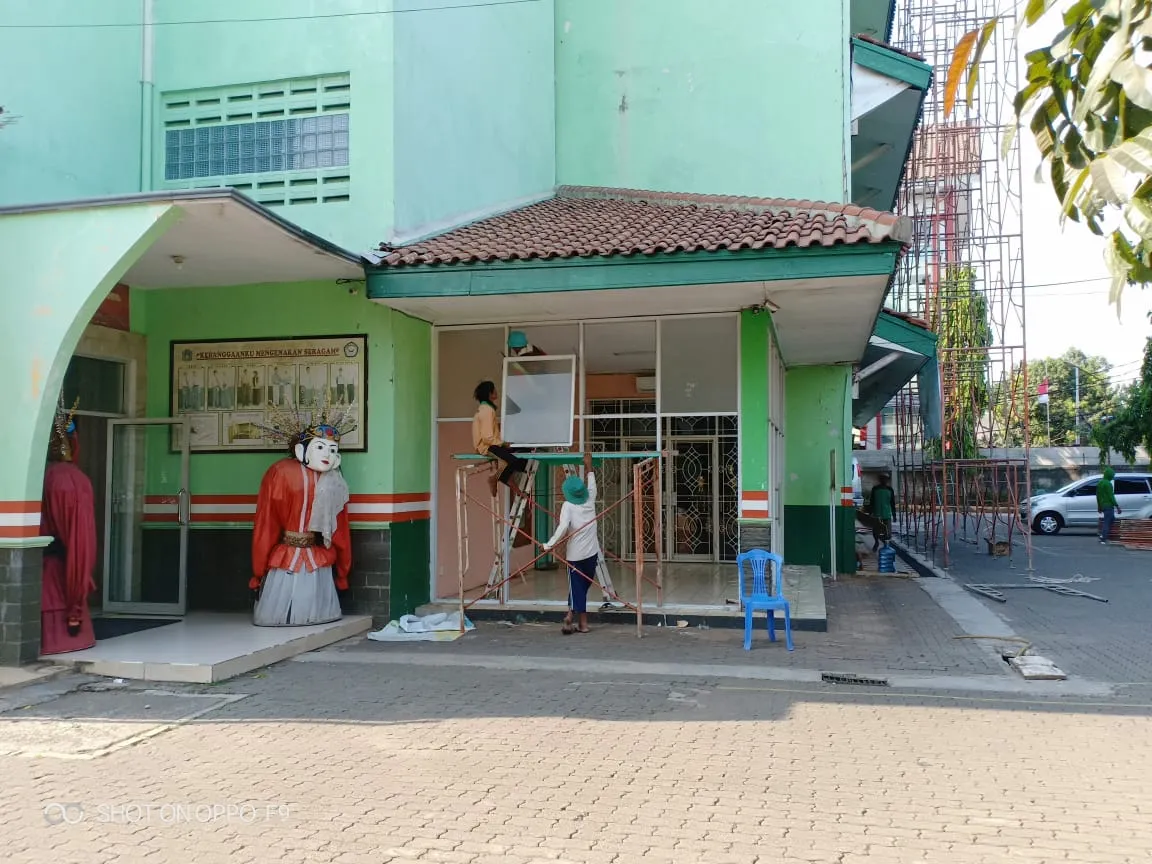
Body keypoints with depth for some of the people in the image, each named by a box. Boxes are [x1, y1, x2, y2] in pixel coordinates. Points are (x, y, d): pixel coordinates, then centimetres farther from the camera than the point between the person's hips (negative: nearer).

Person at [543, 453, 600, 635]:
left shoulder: (568, 506, -10)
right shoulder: (590, 501, 2)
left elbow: (563, 527, -24)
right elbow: (591, 483, 20)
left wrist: (550, 544, -25)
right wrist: (588, 466, 30)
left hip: (575, 554, -3)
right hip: (592, 552, 3)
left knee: (577, 587, 5)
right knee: (583, 586, 10)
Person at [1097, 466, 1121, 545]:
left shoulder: (1099, 483, 14)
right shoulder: (1108, 484, -15)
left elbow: (1097, 496, 20)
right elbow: (1111, 496, -18)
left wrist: (1099, 506, 27)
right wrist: (1117, 506, -14)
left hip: (1103, 506, 9)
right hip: (1109, 506, -9)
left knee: (1112, 520, 21)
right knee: (1107, 522, -6)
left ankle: (1103, 536, 17)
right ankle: (1103, 539, -6)